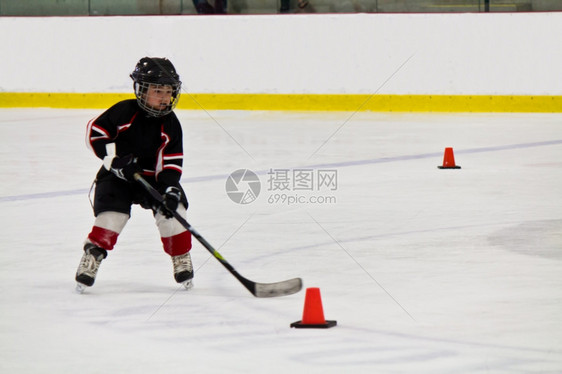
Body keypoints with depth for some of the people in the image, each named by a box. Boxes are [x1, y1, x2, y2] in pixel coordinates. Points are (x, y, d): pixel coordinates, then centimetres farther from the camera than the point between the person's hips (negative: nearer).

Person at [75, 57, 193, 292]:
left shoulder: (169, 123, -6)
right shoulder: (124, 112, -16)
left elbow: (172, 161, -8)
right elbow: (95, 132, -15)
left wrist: (170, 188, -23)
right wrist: (115, 159, -24)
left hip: (153, 176, 3)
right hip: (117, 176, -3)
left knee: (172, 210, -15)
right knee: (111, 215, -21)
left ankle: (181, 259, 3)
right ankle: (92, 256, -4)